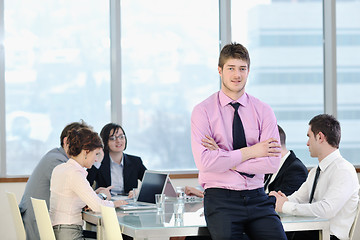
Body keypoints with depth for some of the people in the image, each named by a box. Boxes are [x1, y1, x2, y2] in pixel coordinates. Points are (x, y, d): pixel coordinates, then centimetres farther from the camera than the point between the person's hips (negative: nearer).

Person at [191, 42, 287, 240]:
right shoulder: (203, 111, 1)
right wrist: (249, 152, -9)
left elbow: (273, 162, -2)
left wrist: (226, 160, -8)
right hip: (221, 200, -2)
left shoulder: (263, 111, 9)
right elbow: (204, 162, -11)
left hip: (258, 199, 2)